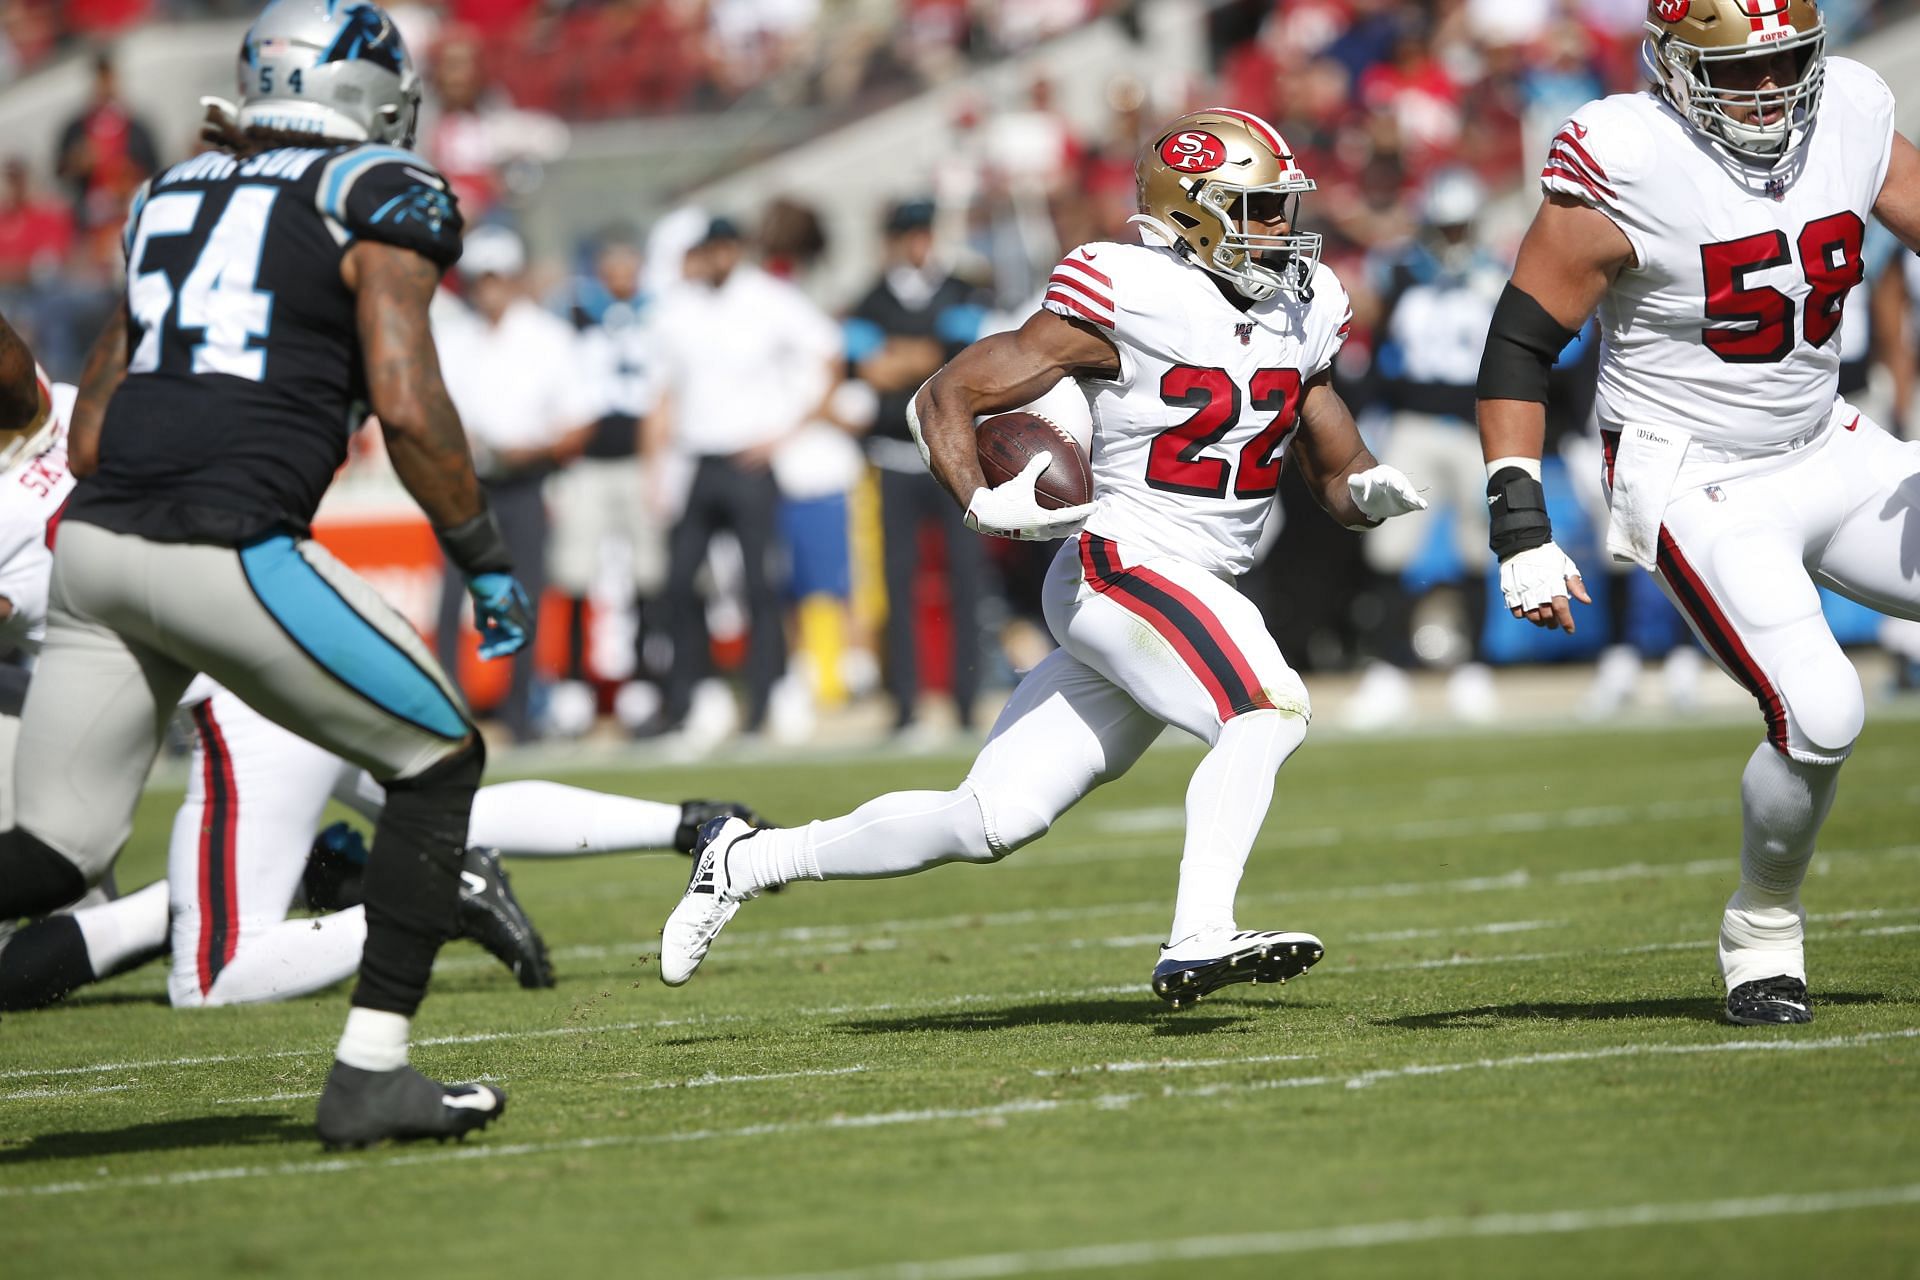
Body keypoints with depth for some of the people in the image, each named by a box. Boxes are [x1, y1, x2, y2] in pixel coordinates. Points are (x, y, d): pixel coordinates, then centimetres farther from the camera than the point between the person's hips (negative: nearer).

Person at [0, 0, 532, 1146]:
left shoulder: (171, 201, 23)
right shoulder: (380, 202, 5)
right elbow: (408, 407, -8)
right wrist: (489, 563, 4)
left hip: (97, 540, 6)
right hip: (229, 552, -6)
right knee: (440, 759, 14)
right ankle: (371, 1073, 8)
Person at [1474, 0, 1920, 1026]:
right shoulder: (1626, 164, -19)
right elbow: (1520, 345, -14)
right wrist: (1521, 528, -19)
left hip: (1828, 452, 7)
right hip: (1699, 489, -7)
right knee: (1821, 718, -20)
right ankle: (1763, 929, 6)